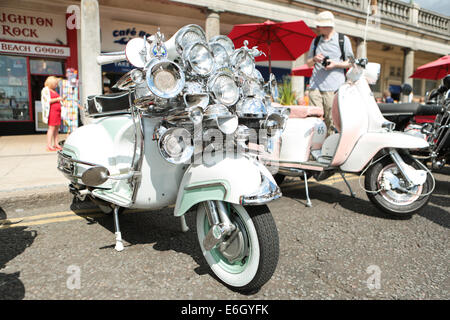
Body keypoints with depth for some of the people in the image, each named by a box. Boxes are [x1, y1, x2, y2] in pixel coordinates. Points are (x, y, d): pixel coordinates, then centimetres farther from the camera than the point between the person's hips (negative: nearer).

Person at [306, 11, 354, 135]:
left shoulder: (343, 40, 8)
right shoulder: (316, 41, 19)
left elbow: (351, 63, 9)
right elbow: (308, 63, 23)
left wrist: (336, 64, -9)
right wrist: (314, 59, 0)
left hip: (334, 87, -3)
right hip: (315, 86, 3)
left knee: (331, 122, -5)